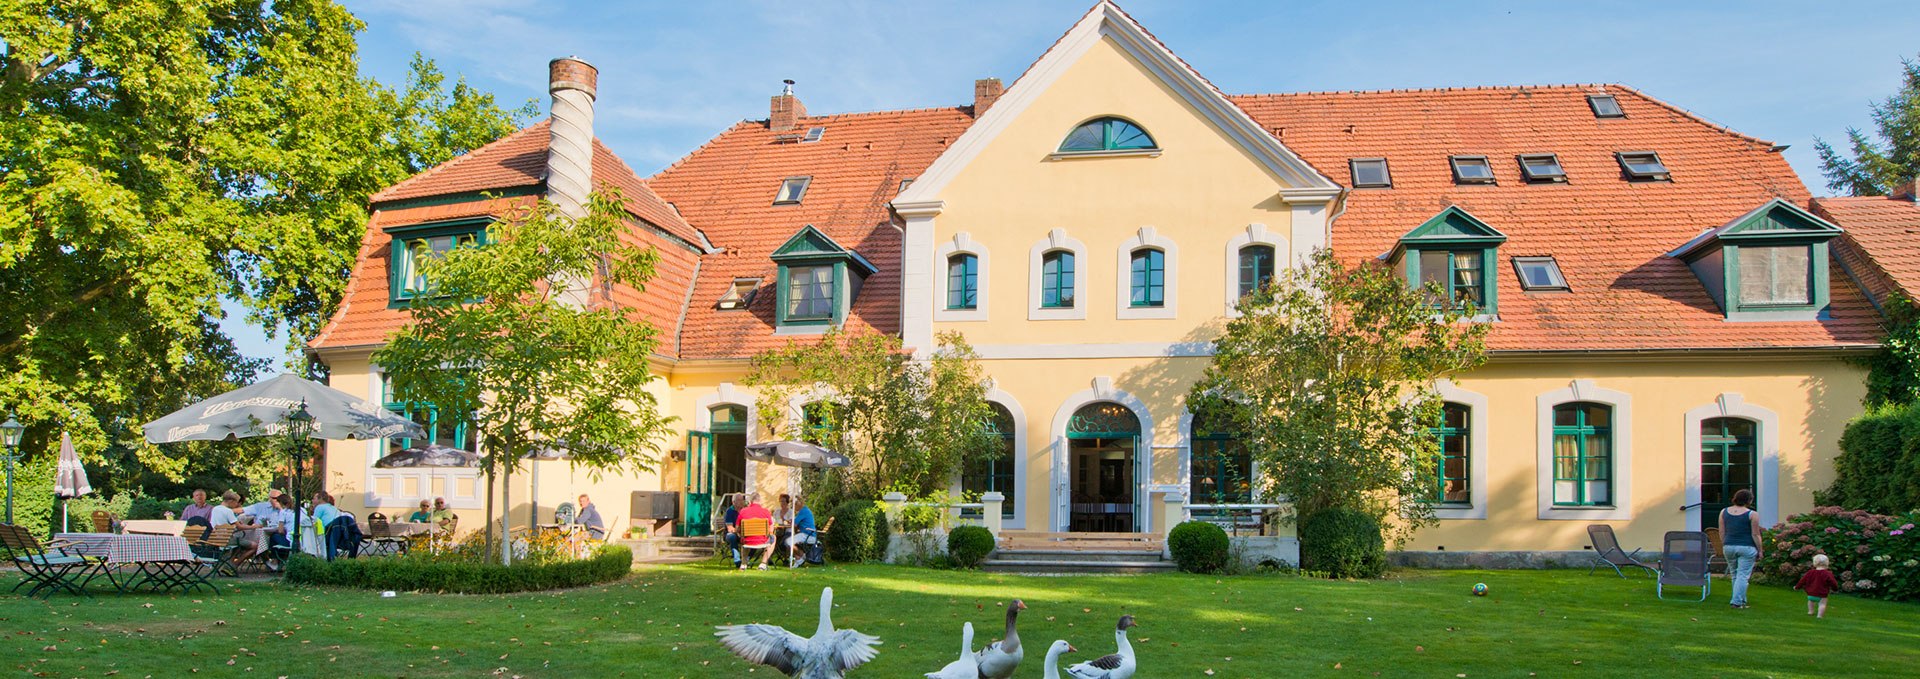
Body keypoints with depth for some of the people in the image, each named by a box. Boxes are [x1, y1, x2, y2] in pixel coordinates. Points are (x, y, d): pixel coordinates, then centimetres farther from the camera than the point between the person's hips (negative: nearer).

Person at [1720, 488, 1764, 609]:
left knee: (1735, 575, 16)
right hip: (1747, 548, -4)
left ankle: (1741, 600, 23)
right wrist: (1759, 551, 2)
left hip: (1729, 547, 4)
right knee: (1743, 575, -1)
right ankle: (1737, 601, -7)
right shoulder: (1752, 515, -8)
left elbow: (1722, 533, 7)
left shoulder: (1724, 512, 5)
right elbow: (1755, 535, -7)